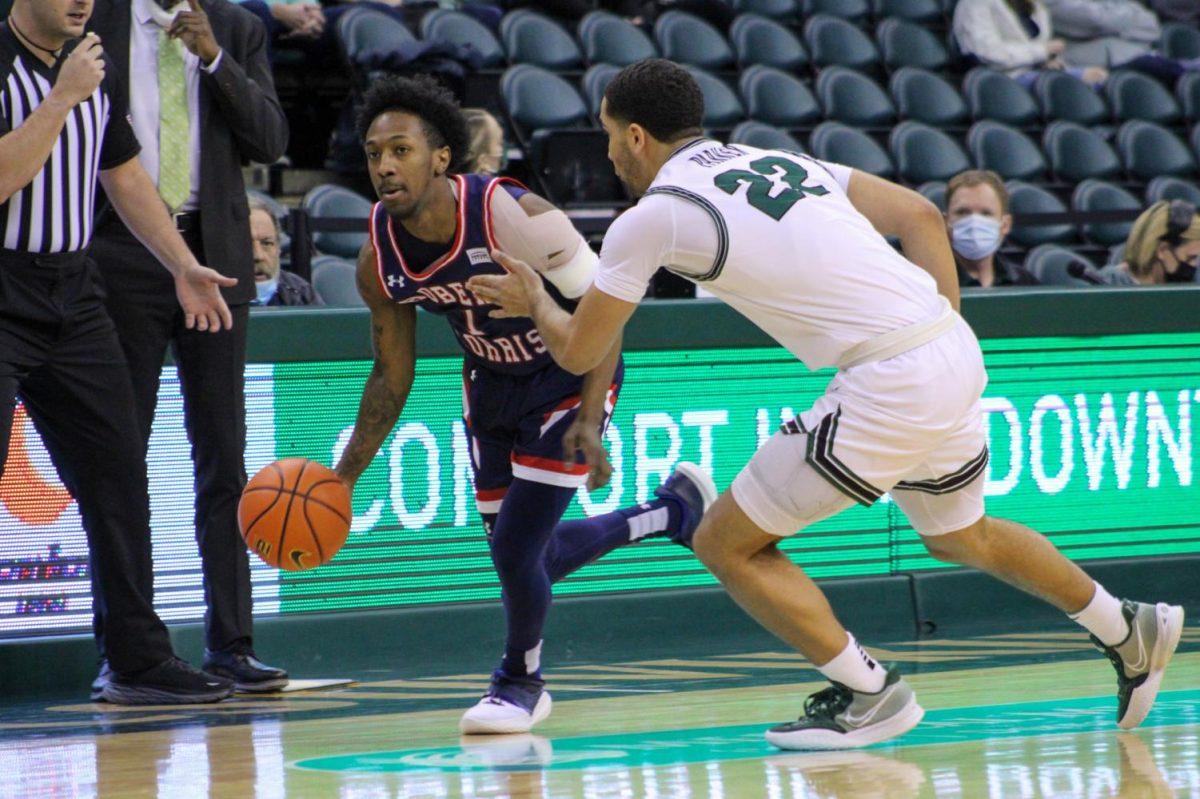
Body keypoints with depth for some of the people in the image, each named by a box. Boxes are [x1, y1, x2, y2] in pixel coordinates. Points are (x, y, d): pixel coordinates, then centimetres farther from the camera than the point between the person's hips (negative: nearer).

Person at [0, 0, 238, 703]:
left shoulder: (95, 66, 12)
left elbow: (124, 175, 23)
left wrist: (183, 267, 19)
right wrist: (61, 98, -22)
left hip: (74, 295, 7)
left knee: (117, 478, 6)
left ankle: (139, 660, 13)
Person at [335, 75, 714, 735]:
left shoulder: (515, 217, -32)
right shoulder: (379, 258, -15)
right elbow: (392, 376, 0)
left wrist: (589, 421, -33)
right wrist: (344, 476, -3)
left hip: (568, 380, -6)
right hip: (491, 379, 6)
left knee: (515, 547, -13)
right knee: (536, 555, 14)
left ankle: (520, 682, 17)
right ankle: (673, 510, 40)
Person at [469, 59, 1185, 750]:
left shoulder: (652, 217, -2)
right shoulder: (778, 161, 18)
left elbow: (578, 352, 7)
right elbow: (920, 214, 18)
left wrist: (535, 301, 27)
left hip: (891, 383, -8)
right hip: (956, 356, 8)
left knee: (727, 543, 5)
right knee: (959, 538, 32)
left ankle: (868, 693, 6)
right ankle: (1130, 632, 41)